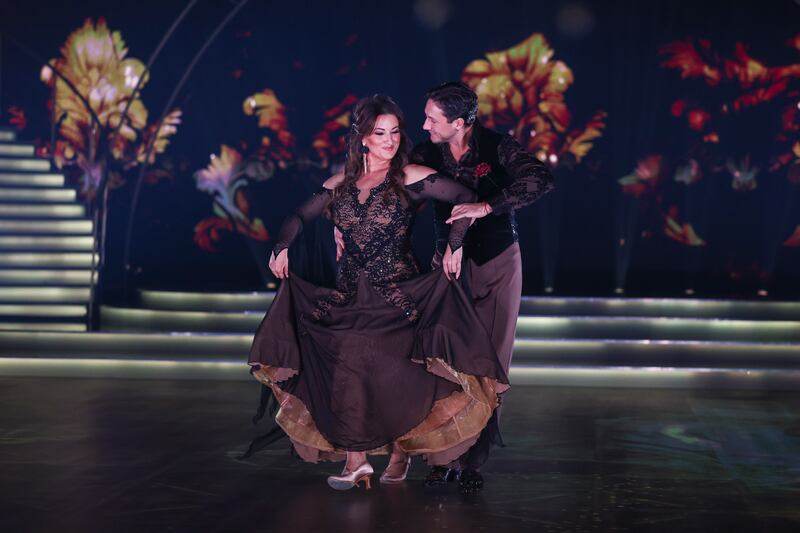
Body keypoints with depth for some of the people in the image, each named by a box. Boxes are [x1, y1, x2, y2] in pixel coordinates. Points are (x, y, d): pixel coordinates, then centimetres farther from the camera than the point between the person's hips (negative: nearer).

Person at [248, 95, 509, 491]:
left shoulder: (410, 179, -3)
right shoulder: (341, 184, 10)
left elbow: (464, 198, -10)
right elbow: (301, 217, 18)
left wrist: (454, 247, -19)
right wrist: (282, 247, 1)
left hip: (397, 295, -4)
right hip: (349, 298, 4)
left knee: (397, 377, -5)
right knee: (346, 376, -2)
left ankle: (401, 450, 17)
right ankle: (355, 461, 5)